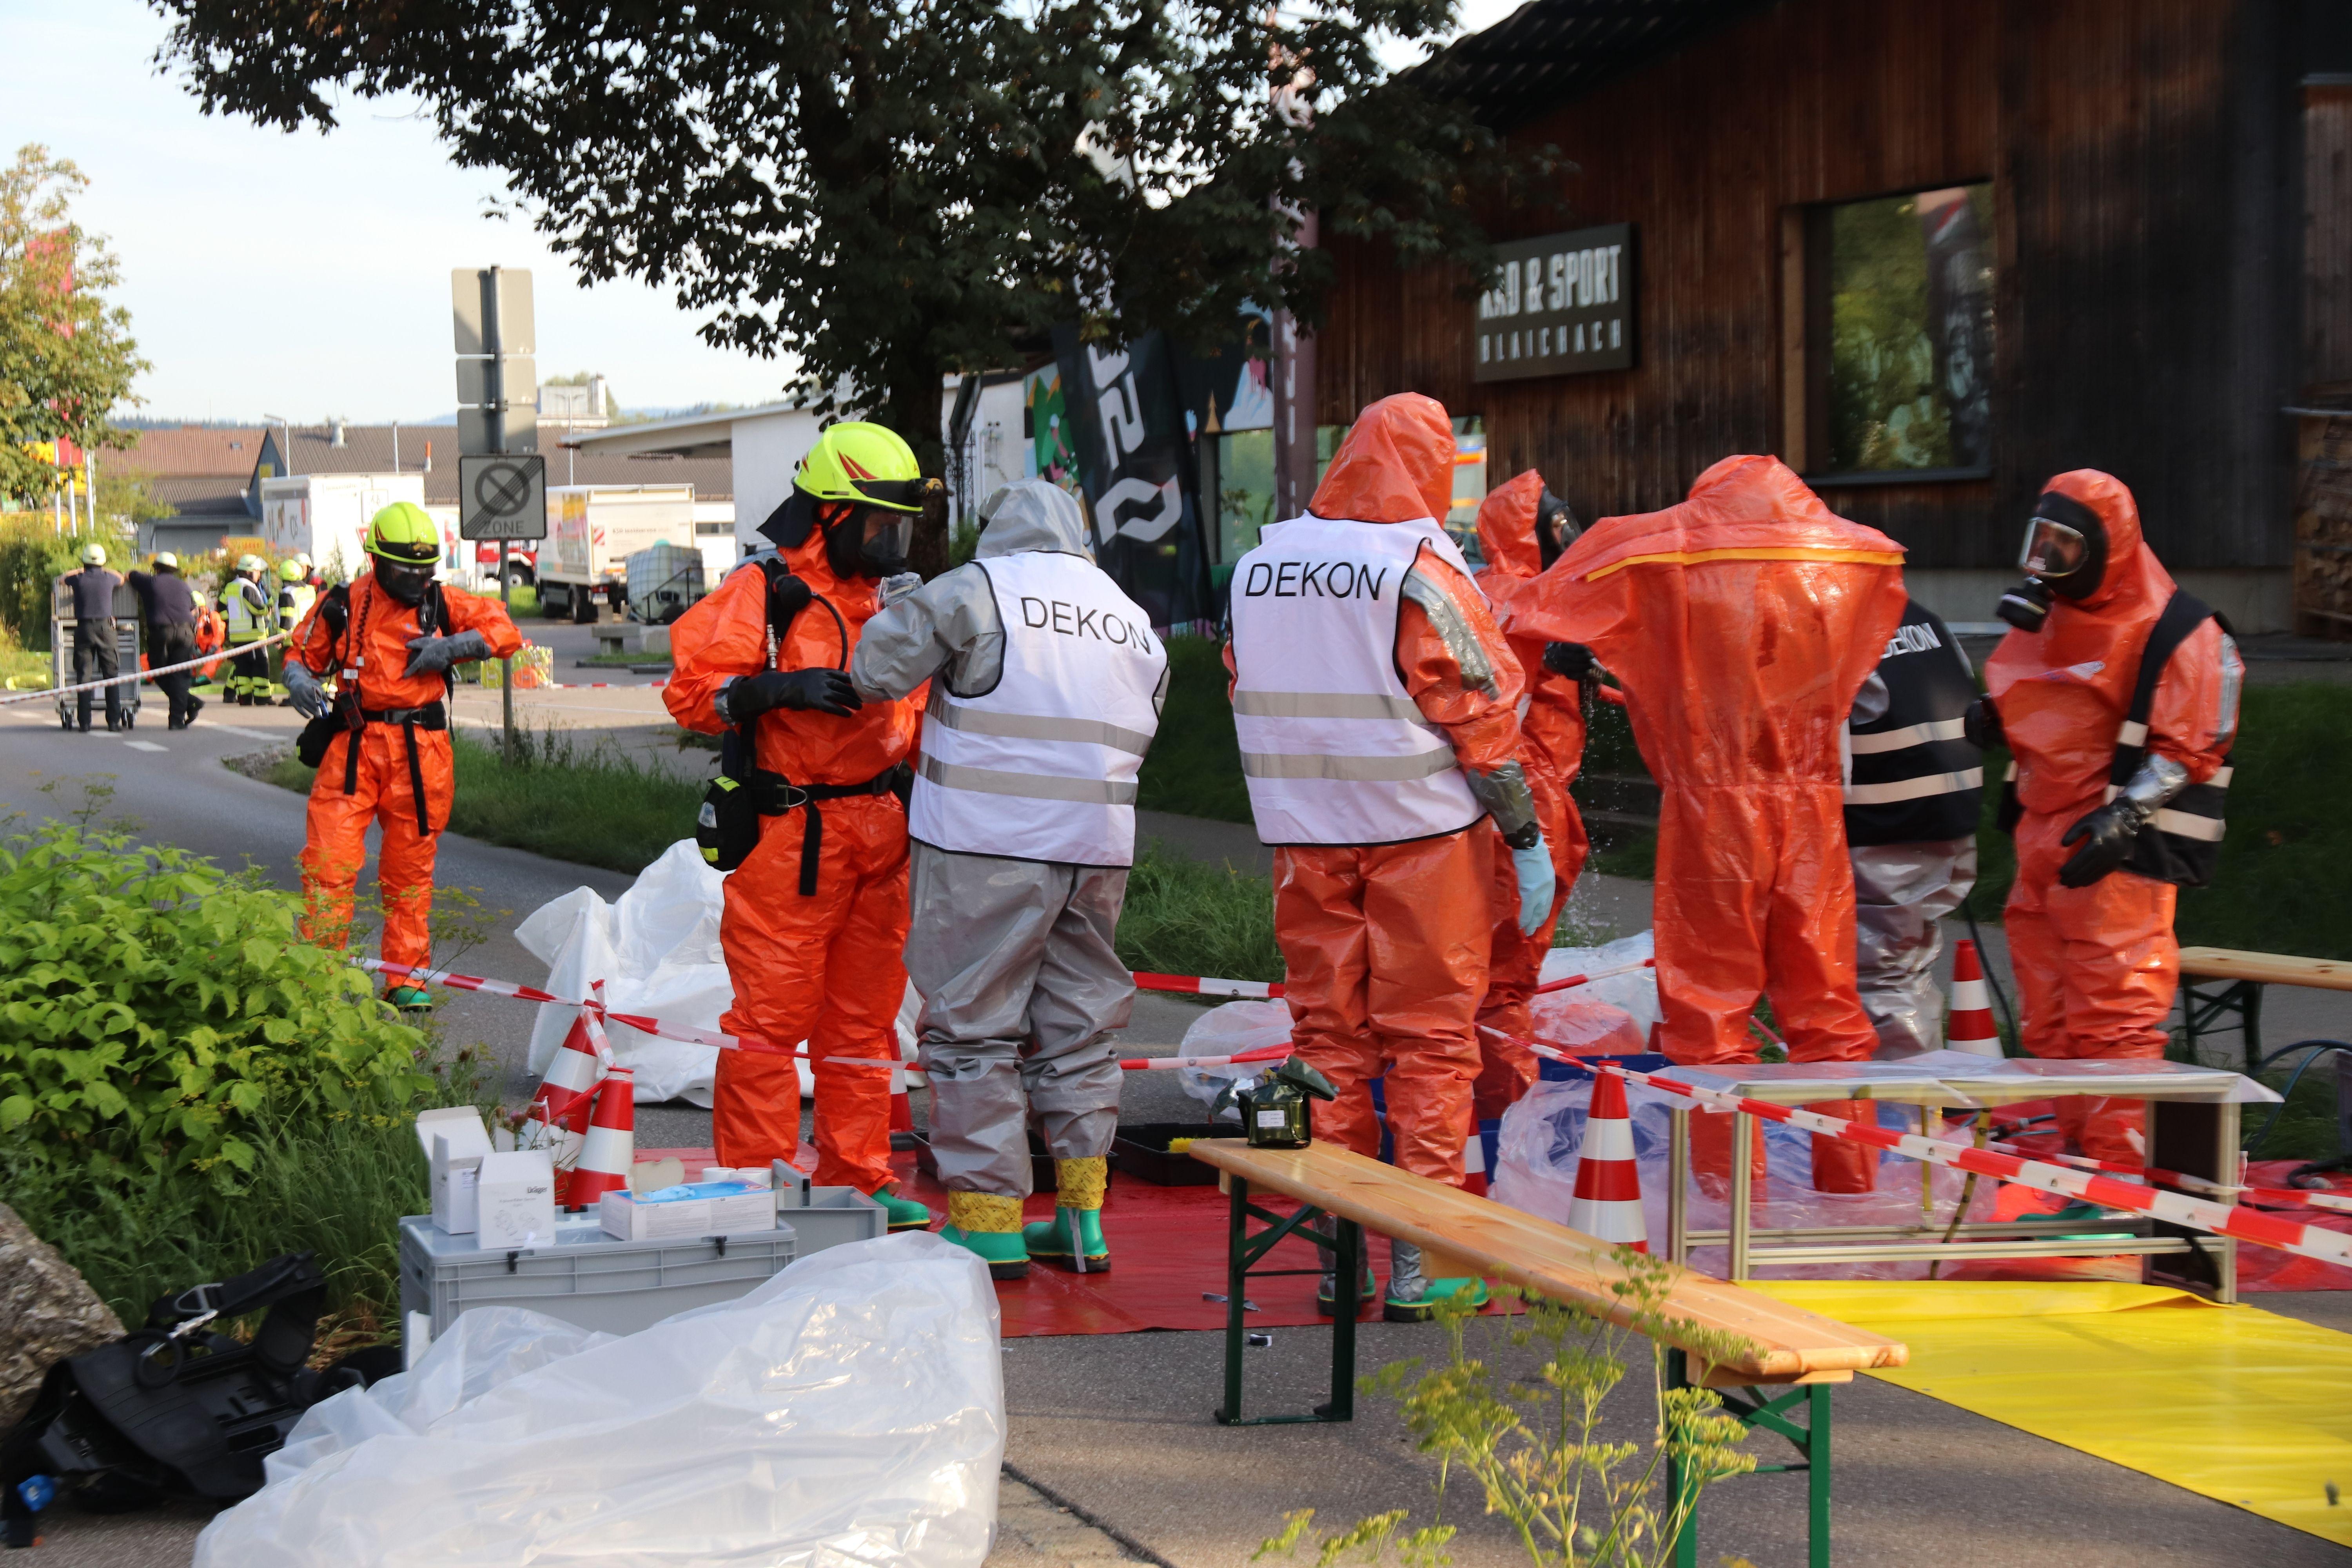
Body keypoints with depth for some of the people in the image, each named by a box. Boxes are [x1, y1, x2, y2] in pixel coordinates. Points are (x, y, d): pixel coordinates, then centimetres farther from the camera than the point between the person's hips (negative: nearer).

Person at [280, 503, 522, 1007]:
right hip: (354, 746, -1)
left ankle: (406, 978, 16)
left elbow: (503, 631, 5)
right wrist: (299, 680, -8)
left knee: (409, 870, 8)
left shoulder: (441, 604, 7)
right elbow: (303, 653, 15)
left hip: (421, 753, 1)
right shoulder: (342, 605, 4)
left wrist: (450, 648, -9)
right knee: (329, 861, -10)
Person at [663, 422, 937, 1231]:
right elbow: (690, 691, -13)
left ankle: (856, 1178, 20)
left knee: (864, 1015, 12)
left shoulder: (888, 598, 16)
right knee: (772, 1014, -5)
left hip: (878, 830, 7)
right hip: (789, 836, -7)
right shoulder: (763, 593, -7)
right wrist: (779, 689, -25)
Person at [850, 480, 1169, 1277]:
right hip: (1097, 849, 6)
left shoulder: (976, 590, -5)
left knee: (973, 1027, 1)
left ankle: (989, 1219, 1)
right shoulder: (1133, 620, 15)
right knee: (1081, 1026, 14)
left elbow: (876, 669, -4)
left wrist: (900, 609, 15)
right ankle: (1081, 1216, 16)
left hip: (988, 849, -6)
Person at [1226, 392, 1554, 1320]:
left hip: (1306, 835, 5)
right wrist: (1527, 840, -5)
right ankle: (1418, 1264, 2)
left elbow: (1249, 699, 12)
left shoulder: (1258, 570, 5)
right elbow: (1481, 712, -10)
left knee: (1330, 1035, 11)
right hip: (1422, 834, -5)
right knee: (1430, 1042, 2)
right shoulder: (1422, 572, -11)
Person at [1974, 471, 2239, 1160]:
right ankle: (2074, 1148, 22)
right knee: (2050, 1016, 12)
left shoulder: (2176, 632, -11)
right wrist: (1995, 719, 6)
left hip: (2119, 850, -8)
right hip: (2044, 838, 9)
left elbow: (2188, 747, -13)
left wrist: (2122, 818, -23)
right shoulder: (2046, 617, 14)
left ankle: (2118, 1161, -7)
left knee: (2113, 1011, -10)